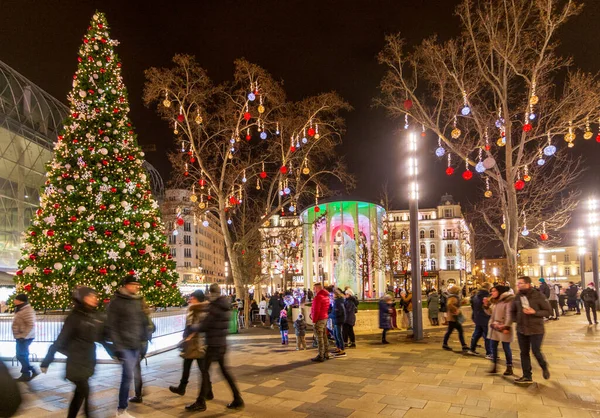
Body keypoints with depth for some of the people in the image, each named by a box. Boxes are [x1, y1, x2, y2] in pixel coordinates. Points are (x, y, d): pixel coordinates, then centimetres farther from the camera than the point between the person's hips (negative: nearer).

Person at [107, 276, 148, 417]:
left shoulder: (138, 301, 11)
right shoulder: (116, 302, -9)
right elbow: (112, 326, -12)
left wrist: (144, 340, 13)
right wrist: (117, 347, -15)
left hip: (136, 345, 6)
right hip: (124, 345, -6)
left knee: (127, 375, 13)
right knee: (128, 375, -8)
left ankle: (122, 406, 25)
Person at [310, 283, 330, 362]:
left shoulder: (318, 297, -17)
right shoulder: (326, 296, 12)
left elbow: (316, 310, -21)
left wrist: (314, 320, -11)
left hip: (319, 320, -9)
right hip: (325, 318, 10)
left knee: (319, 338, -4)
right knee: (324, 337, 16)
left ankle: (321, 356, -2)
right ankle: (326, 354, 23)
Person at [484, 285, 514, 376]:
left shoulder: (508, 300, -13)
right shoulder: (494, 301, 12)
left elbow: (509, 315, -18)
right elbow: (490, 313, 15)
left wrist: (507, 327, -23)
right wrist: (486, 306, -1)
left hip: (503, 327, -7)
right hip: (494, 326, 7)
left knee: (506, 347, 3)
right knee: (492, 346, 8)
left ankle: (509, 368, 15)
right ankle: (494, 366, 18)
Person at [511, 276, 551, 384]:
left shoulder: (538, 296, -11)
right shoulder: (517, 297, 3)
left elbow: (548, 311, -10)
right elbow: (513, 311, 18)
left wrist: (534, 312, -22)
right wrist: (516, 320, 3)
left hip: (536, 329, -5)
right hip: (521, 329, 5)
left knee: (536, 351, -1)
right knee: (524, 353, 8)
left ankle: (544, 367, 32)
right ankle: (527, 376, 19)